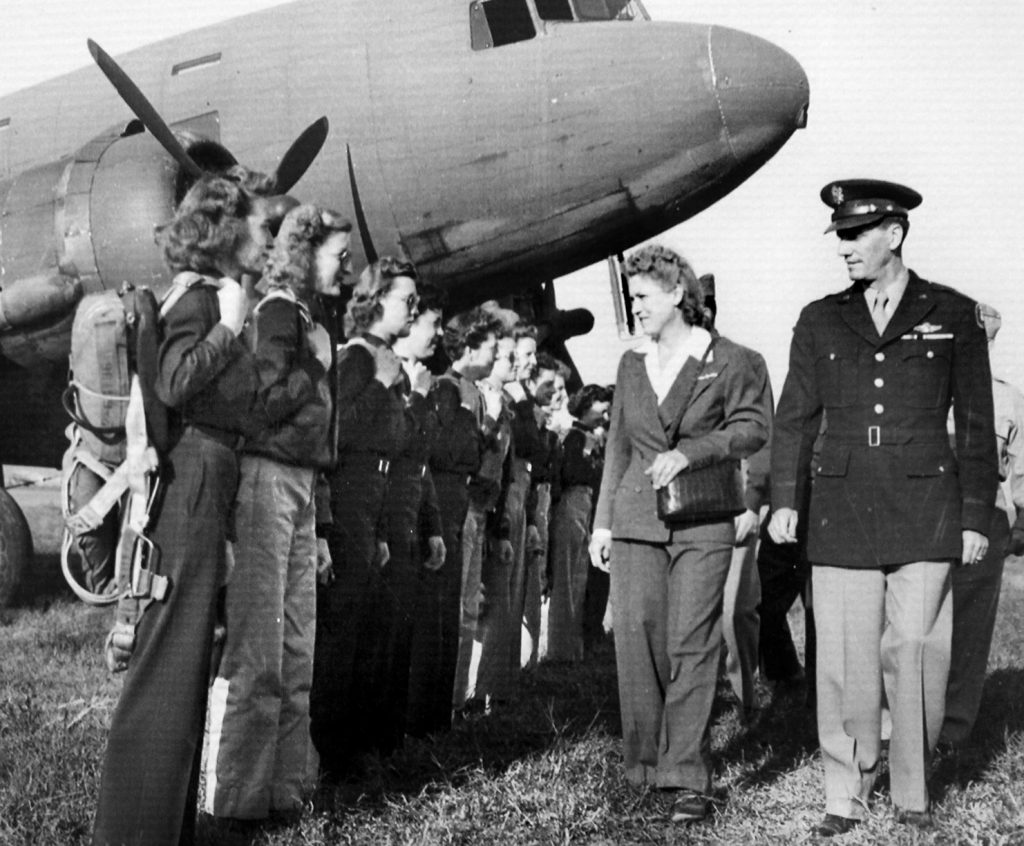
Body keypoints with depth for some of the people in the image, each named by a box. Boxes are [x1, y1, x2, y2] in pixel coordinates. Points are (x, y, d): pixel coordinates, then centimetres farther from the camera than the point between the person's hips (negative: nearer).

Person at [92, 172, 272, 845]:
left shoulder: (217, 300, 18)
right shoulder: (200, 296, -9)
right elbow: (174, 384, -25)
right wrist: (229, 327, -17)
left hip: (207, 487, 10)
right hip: (193, 480, -10)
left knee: (184, 657, 14)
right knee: (172, 657, -6)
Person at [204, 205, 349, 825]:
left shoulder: (312, 322, 20)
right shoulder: (279, 312, -6)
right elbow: (263, 406, -15)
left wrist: (318, 524, 21)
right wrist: (318, 367, -8)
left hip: (300, 486, 9)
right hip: (267, 479, -9)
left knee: (296, 654, 8)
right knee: (257, 654, -8)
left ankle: (283, 789, 13)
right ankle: (235, 798, -2)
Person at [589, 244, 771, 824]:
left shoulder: (729, 361, 2)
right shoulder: (632, 365, 16)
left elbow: (754, 428, -5)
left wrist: (689, 451, -16)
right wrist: (602, 522, 14)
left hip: (703, 521, -4)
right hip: (637, 520, 4)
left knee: (691, 646, -7)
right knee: (636, 640, -1)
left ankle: (689, 780, -2)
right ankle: (646, 767, 12)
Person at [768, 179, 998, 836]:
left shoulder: (954, 315, 6)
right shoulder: (820, 321, 11)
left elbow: (976, 424, 7)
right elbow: (795, 417, 11)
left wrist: (976, 517, 3)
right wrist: (784, 500, 1)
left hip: (925, 511, -1)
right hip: (842, 511, 2)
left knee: (916, 654, -2)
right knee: (845, 658, 1)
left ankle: (912, 793, 15)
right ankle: (846, 794, 12)